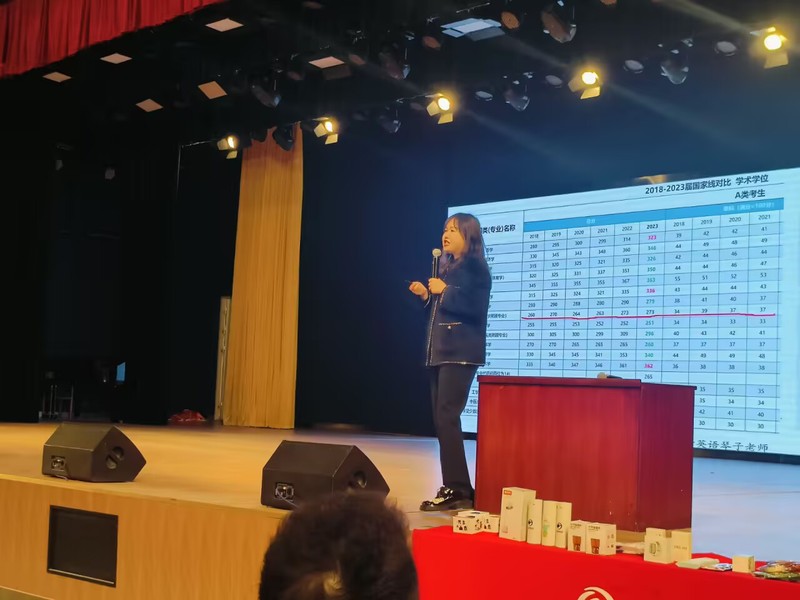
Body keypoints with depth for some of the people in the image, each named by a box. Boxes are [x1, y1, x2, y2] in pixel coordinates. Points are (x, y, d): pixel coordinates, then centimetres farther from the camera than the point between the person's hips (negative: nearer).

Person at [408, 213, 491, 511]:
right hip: (440, 352, 9)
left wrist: (445, 291, -16)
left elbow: (476, 308, -18)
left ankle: (457, 489, -13)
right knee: (441, 419, 8)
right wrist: (426, 296, 6)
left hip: (460, 354, -9)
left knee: (447, 417, -15)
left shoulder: (475, 267, -6)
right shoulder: (447, 267, 20)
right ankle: (456, 488, 13)